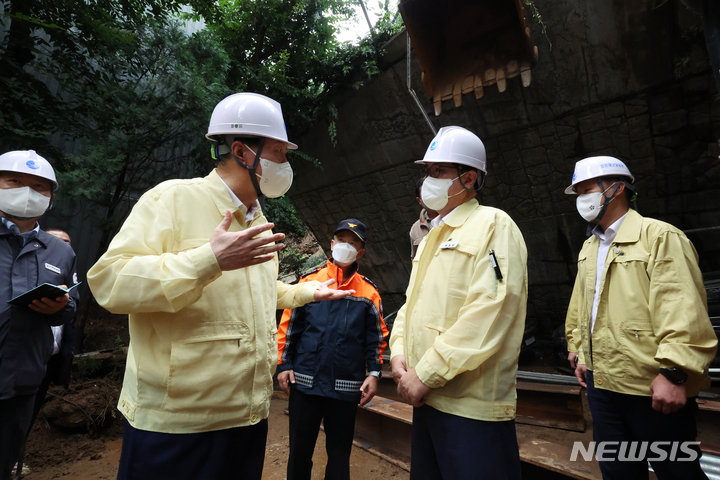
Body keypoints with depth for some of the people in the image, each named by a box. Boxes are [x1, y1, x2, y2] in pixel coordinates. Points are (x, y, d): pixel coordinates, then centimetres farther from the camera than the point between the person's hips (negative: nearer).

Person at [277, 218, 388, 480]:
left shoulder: (369, 292, 2)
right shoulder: (309, 281, 1)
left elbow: (376, 338, 5)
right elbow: (289, 326, 3)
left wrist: (374, 373, -3)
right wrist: (284, 365, -1)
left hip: (346, 388, 0)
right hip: (304, 383, 0)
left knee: (340, 452, 13)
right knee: (299, 450, 13)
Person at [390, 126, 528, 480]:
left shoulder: (493, 225, -9)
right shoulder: (431, 238, 17)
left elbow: (489, 313, -21)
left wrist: (426, 373, -19)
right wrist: (399, 354, -1)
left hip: (472, 405, -8)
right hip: (426, 398, 8)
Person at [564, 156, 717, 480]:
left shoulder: (659, 236, -9)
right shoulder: (588, 248, 13)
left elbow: (684, 310, -17)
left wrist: (674, 372, -22)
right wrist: (578, 352, 16)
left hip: (655, 388, -6)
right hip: (601, 383, 7)